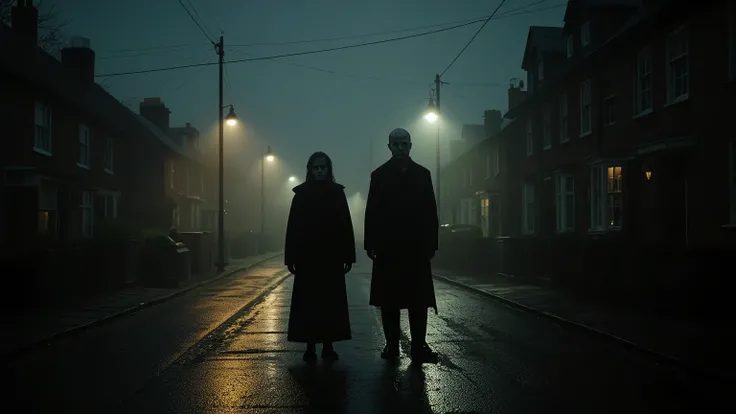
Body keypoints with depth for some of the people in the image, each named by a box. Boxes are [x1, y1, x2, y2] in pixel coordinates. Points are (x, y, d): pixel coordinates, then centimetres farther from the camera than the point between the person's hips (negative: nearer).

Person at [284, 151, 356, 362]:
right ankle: (310, 346, 5)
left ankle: (328, 345, 9)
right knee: (308, 301, 0)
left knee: (331, 301, 2)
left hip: (332, 256, 1)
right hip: (307, 256, -1)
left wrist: (348, 255, -2)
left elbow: (346, 225, 3)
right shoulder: (301, 194, 3)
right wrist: (291, 257, -5)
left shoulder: (337, 193, 5)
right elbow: (293, 226, 0)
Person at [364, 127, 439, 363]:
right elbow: (372, 212, 2)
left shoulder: (422, 174, 9)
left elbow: (430, 211, 5)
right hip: (387, 247, 0)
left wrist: (431, 244, 0)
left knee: (418, 299, -3)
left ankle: (419, 345, -1)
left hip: (416, 246, 0)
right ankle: (391, 344, 10)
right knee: (389, 299, 4)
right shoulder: (379, 175, 7)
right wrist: (370, 244, -5)